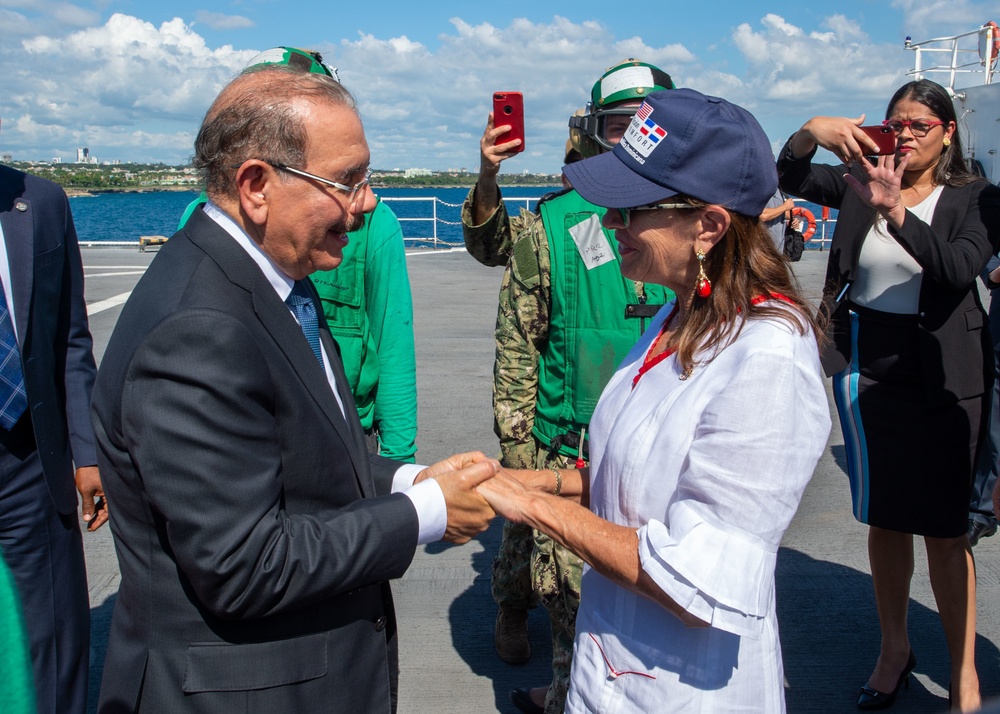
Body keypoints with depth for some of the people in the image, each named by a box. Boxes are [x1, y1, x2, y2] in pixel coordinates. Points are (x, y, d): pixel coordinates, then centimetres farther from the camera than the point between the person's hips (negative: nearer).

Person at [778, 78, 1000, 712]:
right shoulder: (862, 180, 7)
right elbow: (792, 179, -5)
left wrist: (896, 211, -34)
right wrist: (810, 132, -25)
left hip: (940, 375, -3)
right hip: (867, 368, 3)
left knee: (945, 529, 1)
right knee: (884, 519, 13)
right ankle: (895, 649, 30)